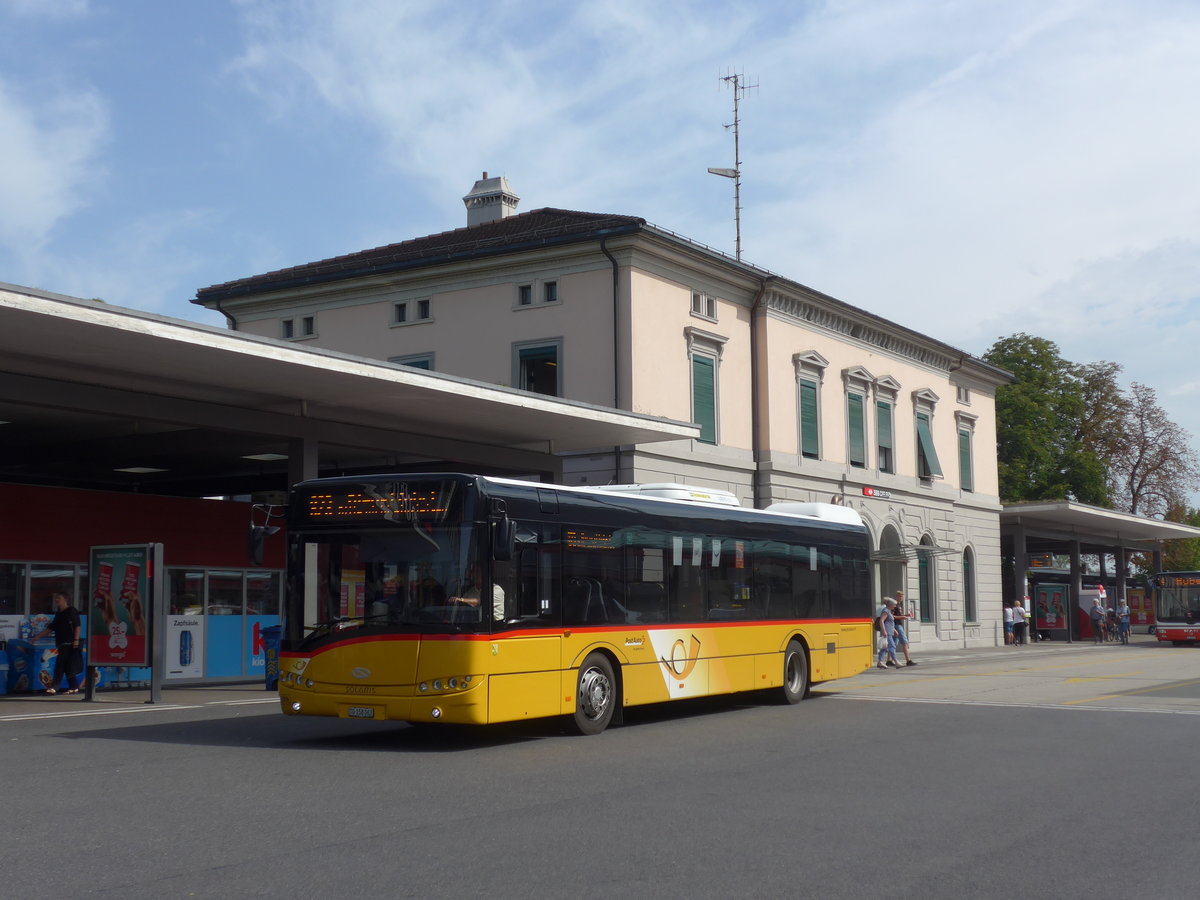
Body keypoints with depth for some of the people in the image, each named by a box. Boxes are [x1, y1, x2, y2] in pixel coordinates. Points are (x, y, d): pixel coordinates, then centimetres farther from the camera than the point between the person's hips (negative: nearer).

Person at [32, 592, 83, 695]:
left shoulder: (72, 611, -3)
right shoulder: (58, 614, 20)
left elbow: (77, 626, -9)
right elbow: (49, 629, 24)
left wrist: (76, 639, -18)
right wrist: (36, 636, 20)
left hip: (69, 643, -8)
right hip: (62, 644, 8)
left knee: (60, 664, -12)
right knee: (67, 667, 8)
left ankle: (55, 687, -14)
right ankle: (74, 687, 12)